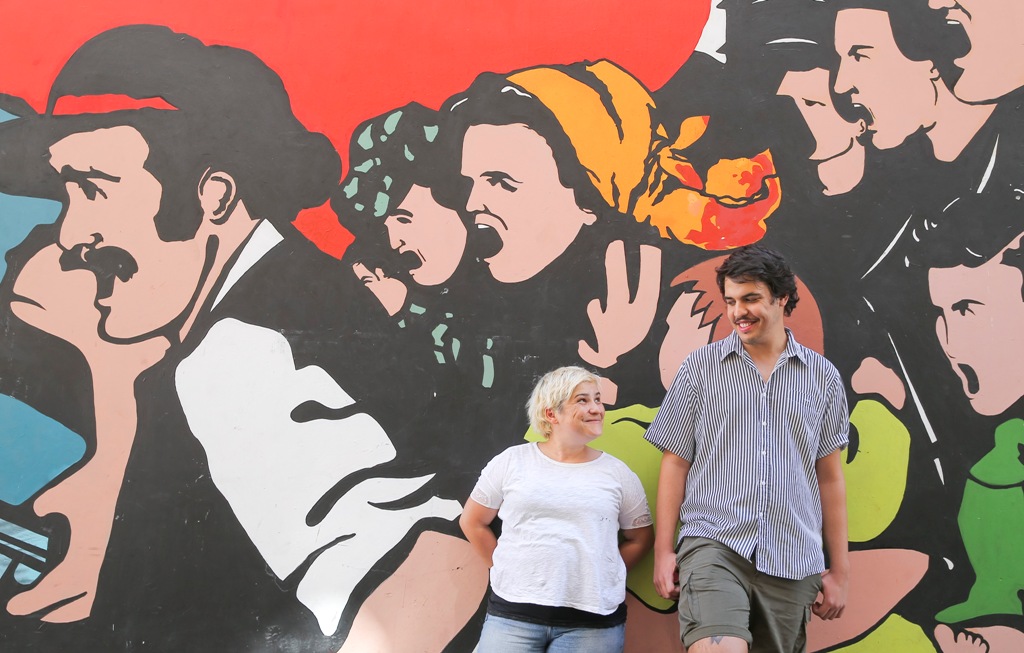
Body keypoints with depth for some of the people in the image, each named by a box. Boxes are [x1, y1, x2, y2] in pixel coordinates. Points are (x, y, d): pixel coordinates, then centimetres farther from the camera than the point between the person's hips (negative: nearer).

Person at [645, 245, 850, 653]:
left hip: (793, 561, 3)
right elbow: (675, 463, 7)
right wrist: (663, 550, 2)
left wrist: (840, 570, 11)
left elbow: (830, 477, 12)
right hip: (714, 546, -2)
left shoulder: (823, 377, 9)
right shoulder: (700, 367, 5)